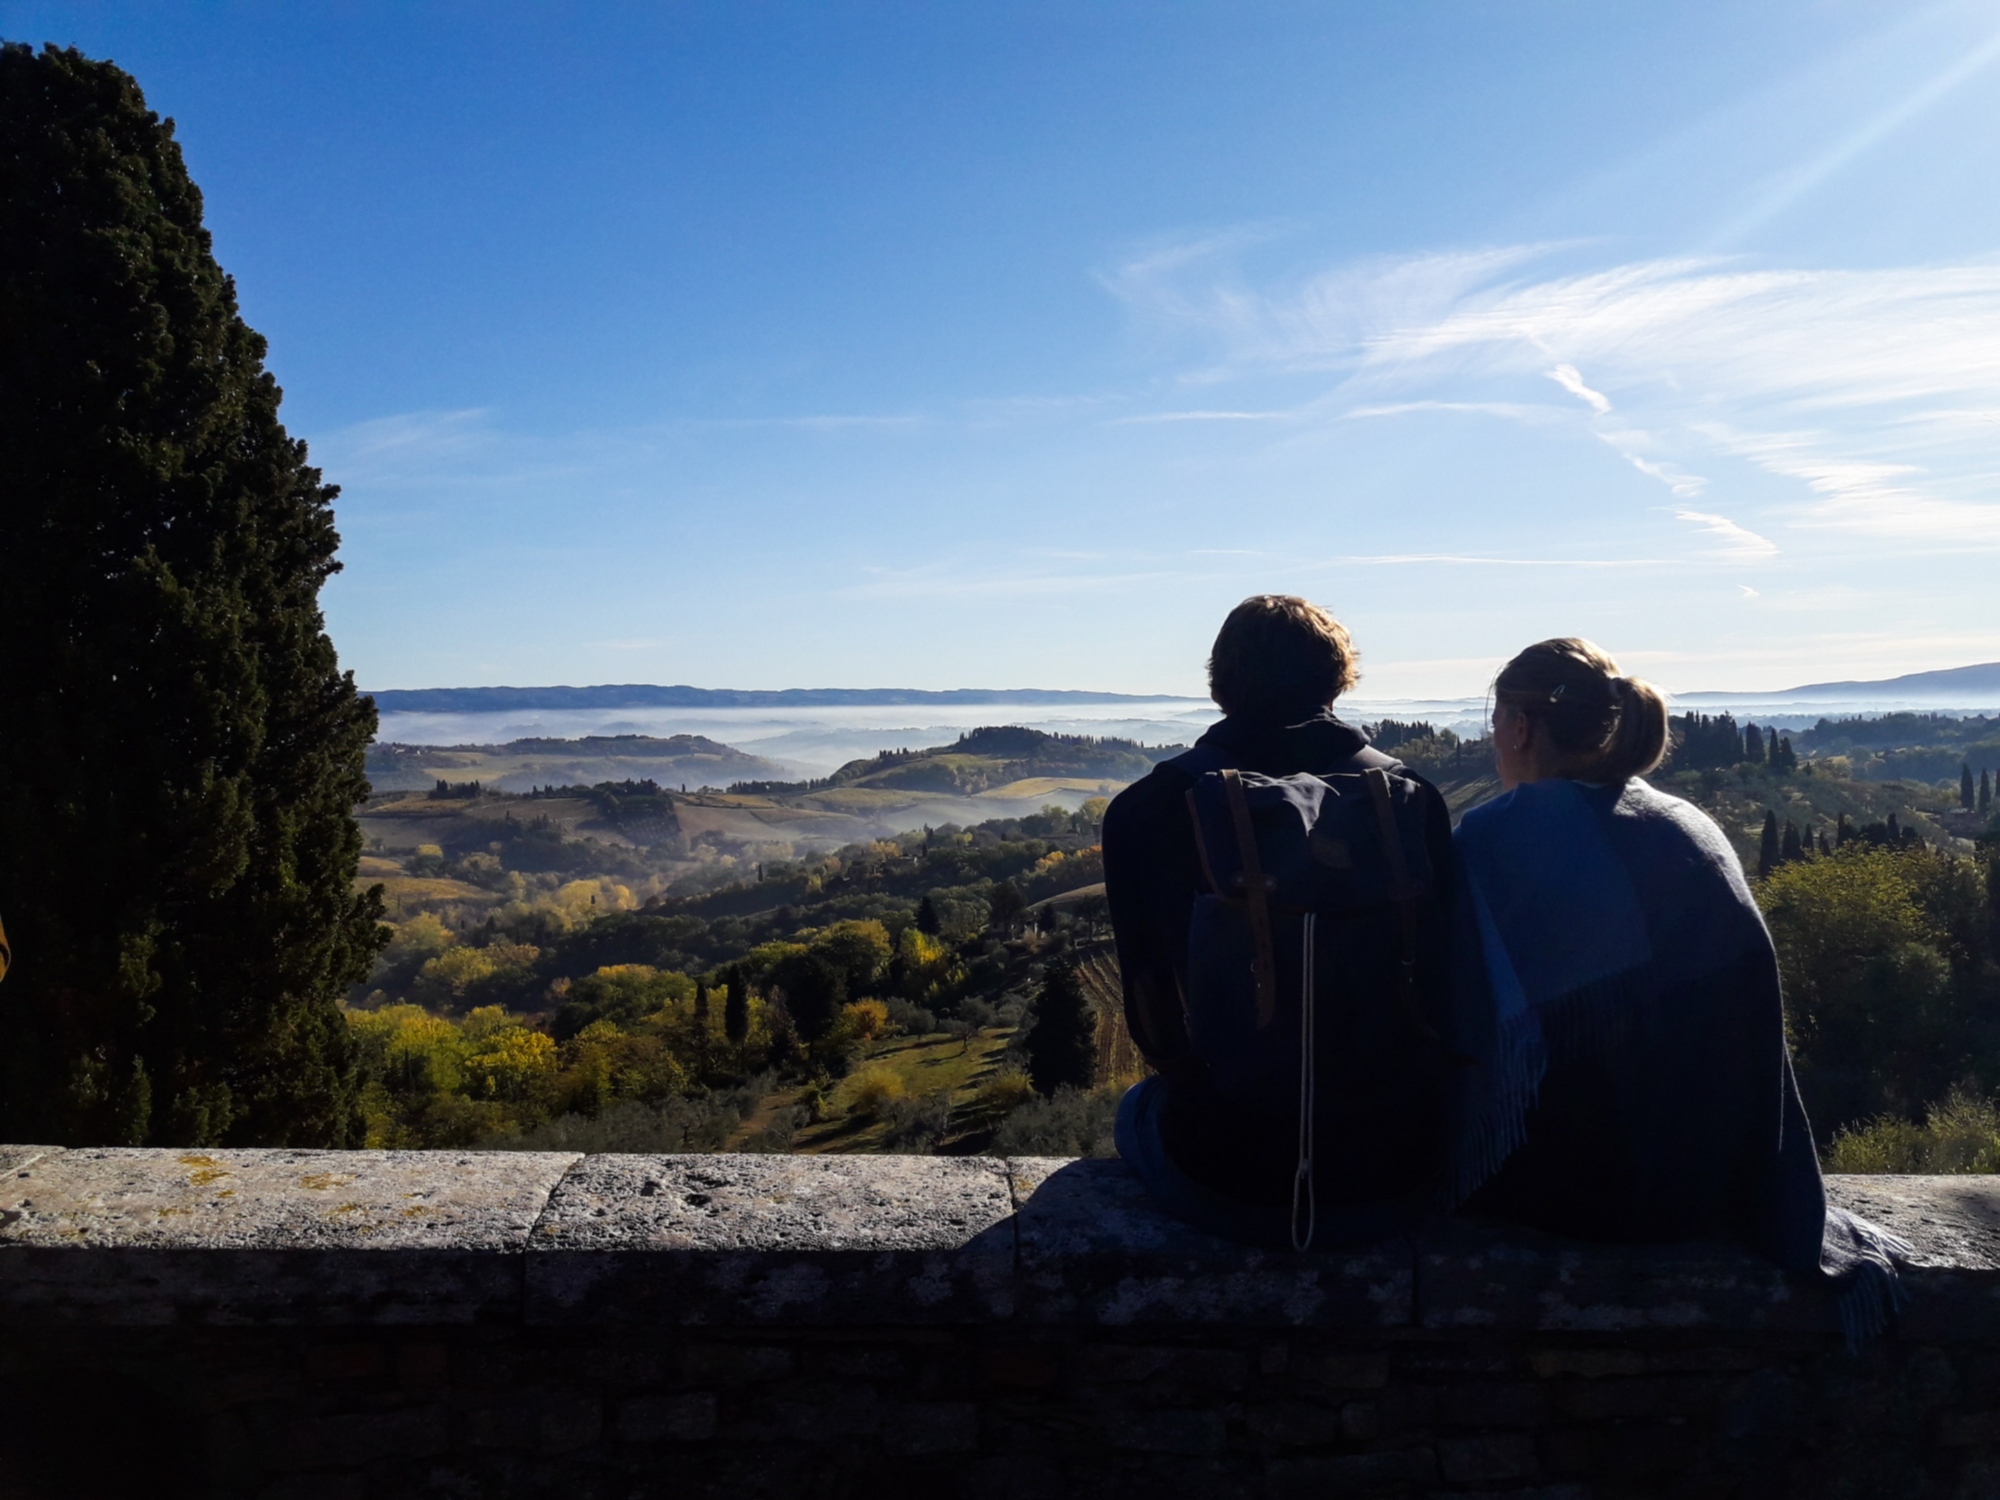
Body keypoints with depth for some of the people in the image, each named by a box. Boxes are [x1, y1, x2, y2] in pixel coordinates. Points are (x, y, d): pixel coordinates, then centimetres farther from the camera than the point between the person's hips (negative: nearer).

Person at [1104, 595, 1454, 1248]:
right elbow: (1447, 995, 2)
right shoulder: (1414, 802, -5)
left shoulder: (1145, 810, -10)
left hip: (1225, 1189, -2)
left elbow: (1155, 1028, -3)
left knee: (1138, 1107, 32)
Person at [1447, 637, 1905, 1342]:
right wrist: (1791, 1218, 13)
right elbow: (1755, 1035, 2)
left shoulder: (1490, 838, -15)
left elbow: (1464, 1022, -13)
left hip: (1558, 1189, -5)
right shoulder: (1697, 833, -2)